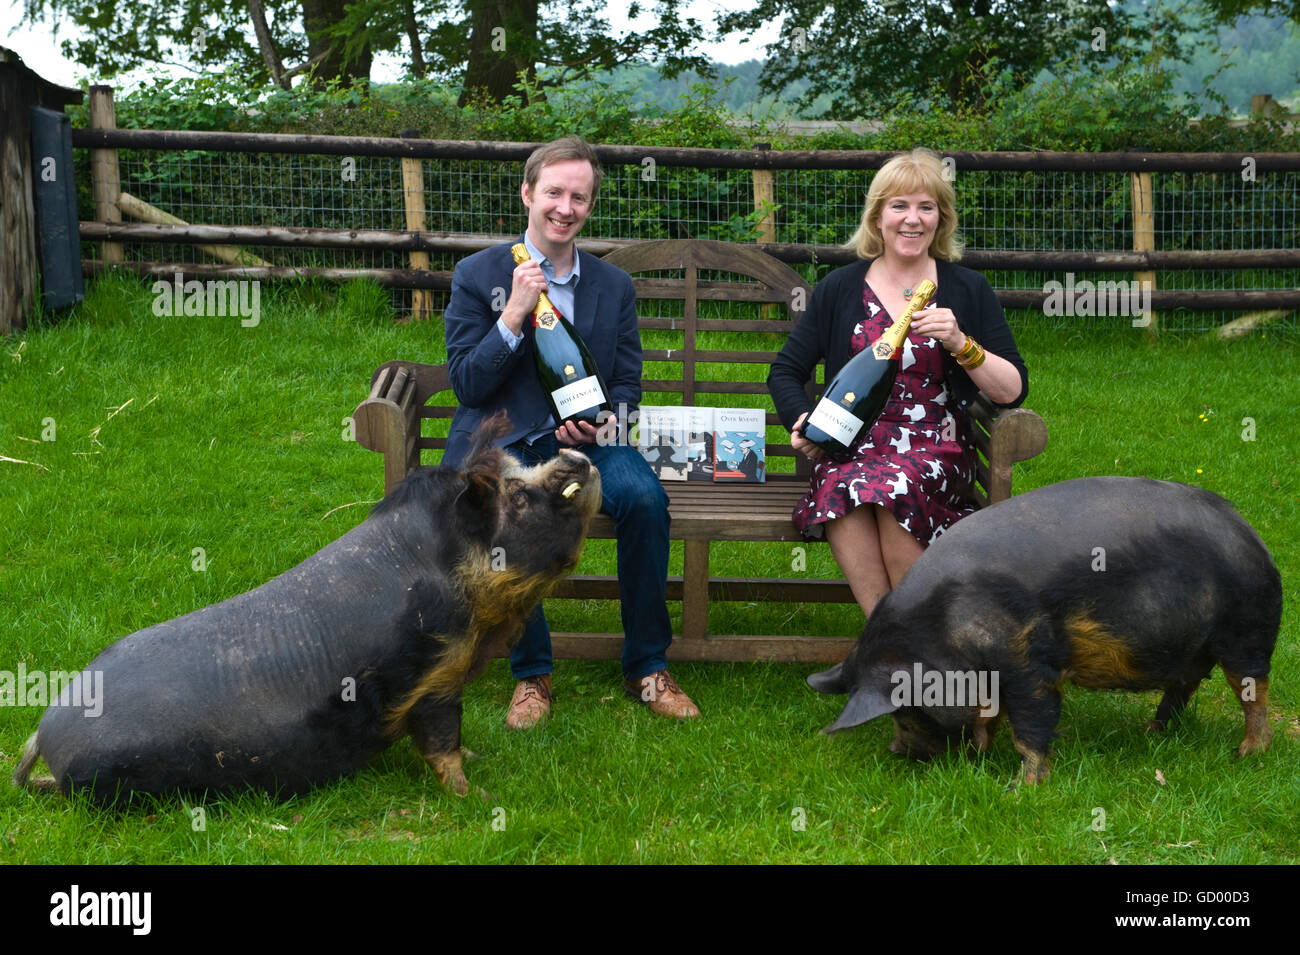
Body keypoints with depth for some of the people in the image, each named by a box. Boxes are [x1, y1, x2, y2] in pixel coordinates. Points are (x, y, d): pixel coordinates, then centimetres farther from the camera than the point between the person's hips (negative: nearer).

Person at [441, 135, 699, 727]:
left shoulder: (614, 286, 13)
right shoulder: (478, 275, 4)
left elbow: (627, 388, 13)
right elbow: (466, 384, -2)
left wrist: (602, 421, -10)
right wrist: (514, 316, -15)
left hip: (582, 440, 2)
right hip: (501, 439, -2)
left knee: (644, 496, -28)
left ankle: (647, 668, -12)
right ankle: (530, 673, -17)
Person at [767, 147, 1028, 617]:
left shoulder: (967, 291, 9)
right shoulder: (839, 288, 13)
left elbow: (1014, 391, 3)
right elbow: (785, 371, 17)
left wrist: (961, 344, -13)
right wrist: (800, 420, -3)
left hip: (935, 449, -1)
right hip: (851, 446, 1)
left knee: (896, 486, -36)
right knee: (844, 489, -35)